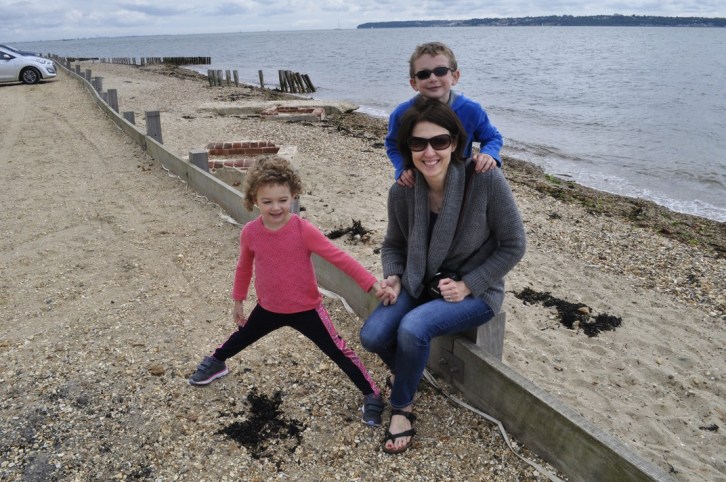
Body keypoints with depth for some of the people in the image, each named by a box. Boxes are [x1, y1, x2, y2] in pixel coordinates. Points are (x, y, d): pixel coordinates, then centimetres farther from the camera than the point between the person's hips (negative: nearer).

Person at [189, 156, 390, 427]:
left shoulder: (303, 230, -24)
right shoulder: (250, 233, -12)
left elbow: (338, 257, -23)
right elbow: (244, 268, 6)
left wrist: (371, 283, -26)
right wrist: (238, 301, 16)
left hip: (306, 309, -4)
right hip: (268, 308, 4)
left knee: (338, 351, 0)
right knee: (242, 337, 28)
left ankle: (372, 396, 15)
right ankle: (216, 363, 59)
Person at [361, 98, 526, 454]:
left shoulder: (485, 180, -22)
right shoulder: (402, 192, -10)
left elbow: (514, 245, -12)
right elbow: (393, 245, 7)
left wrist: (468, 285, -17)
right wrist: (393, 277, -13)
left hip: (476, 291, -4)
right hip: (421, 284, 4)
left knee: (413, 328, -29)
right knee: (372, 336, -16)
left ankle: (402, 408, 1)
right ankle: (404, 372, 21)